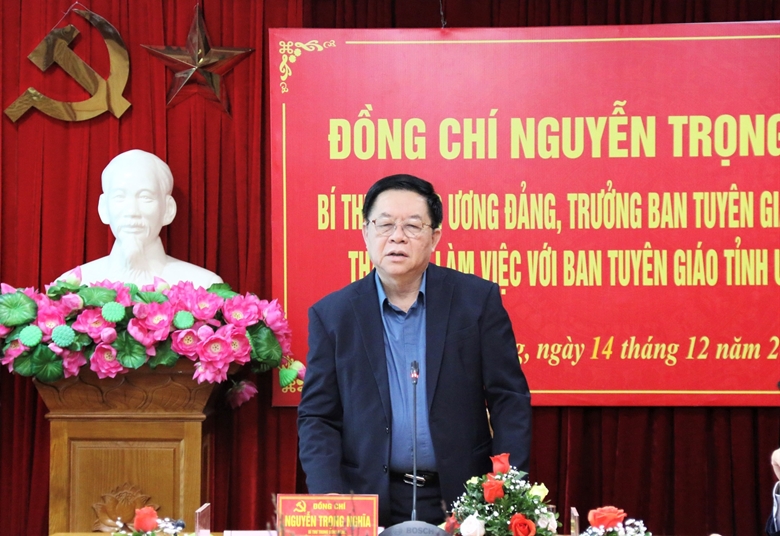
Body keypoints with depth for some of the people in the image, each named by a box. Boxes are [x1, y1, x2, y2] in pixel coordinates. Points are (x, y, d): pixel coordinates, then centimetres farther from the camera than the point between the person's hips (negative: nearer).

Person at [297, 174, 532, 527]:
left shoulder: (478, 299, -1)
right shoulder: (332, 314, 0)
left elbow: (509, 401, 0)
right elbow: (317, 417, 1)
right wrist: (330, 499, -12)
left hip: (463, 500, 0)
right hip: (369, 507, 0)